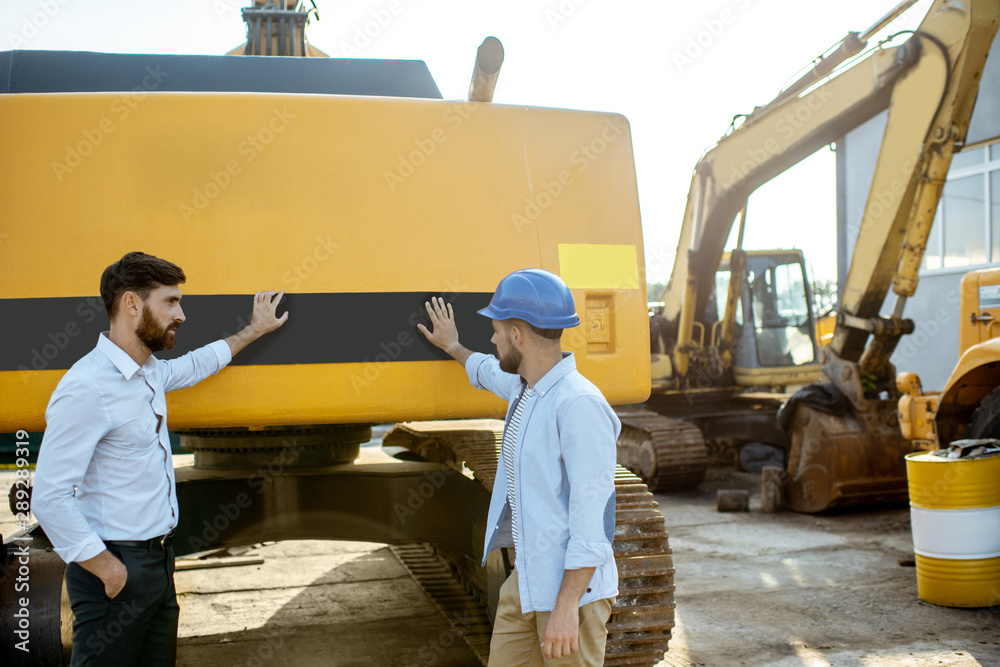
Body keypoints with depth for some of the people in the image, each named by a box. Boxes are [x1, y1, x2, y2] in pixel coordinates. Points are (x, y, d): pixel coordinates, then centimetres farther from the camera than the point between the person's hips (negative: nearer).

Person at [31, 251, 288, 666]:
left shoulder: (150, 373, 8)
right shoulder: (87, 388, -20)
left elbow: (193, 365, 32)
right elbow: (49, 497, -23)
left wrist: (254, 330, 37)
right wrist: (107, 569, -19)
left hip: (158, 559, 9)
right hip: (116, 566, -9)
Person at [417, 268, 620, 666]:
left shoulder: (580, 405, -21)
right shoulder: (527, 390, 8)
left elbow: (592, 515, -24)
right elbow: (490, 373, 35)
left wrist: (566, 606, -25)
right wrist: (454, 348, 51)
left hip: (573, 587, -9)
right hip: (526, 581, 9)